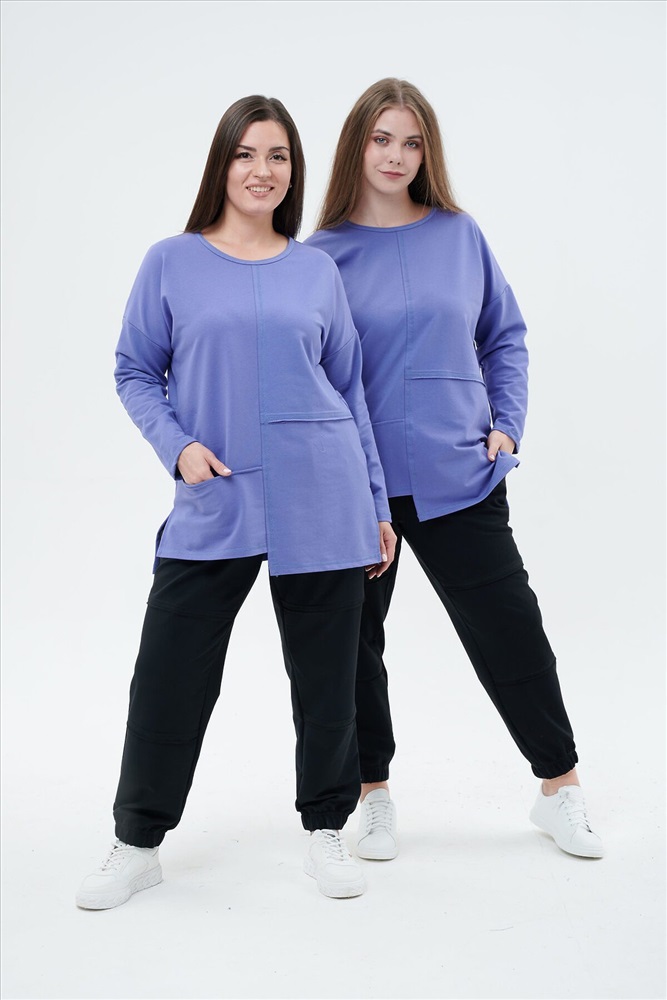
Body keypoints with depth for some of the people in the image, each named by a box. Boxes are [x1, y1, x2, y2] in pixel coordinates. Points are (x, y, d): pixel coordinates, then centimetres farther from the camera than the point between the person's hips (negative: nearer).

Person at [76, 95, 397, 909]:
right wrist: (177, 446, -10)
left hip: (320, 505, 1)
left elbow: (348, 388, 12)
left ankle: (327, 831, 27)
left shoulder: (317, 270, 8)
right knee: (169, 677, 1)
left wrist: (377, 505, 10)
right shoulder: (171, 264, 3)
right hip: (212, 505, -1)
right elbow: (135, 374, 8)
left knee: (325, 679, 8)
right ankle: (138, 843, 20)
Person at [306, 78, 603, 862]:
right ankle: (371, 792, 28)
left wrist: (507, 424, 2)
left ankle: (561, 788, 22)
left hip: (457, 475, 1)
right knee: (352, 640, 9)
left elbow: (504, 335, 12)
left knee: (509, 630, 4)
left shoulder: (459, 235, 4)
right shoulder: (324, 254, -1)